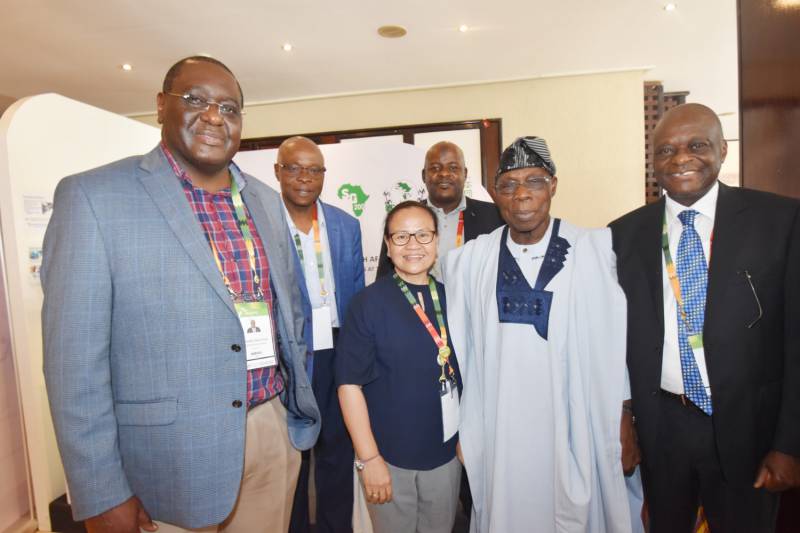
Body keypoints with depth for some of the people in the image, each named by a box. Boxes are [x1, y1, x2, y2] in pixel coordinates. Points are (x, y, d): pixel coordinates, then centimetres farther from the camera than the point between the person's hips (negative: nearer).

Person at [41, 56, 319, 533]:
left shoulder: (266, 200, 6)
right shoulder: (94, 196, -10)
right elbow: (75, 355, -12)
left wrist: (296, 399, 12)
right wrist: (101, 495, -10)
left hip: (275, 431, 5)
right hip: (170, 451, -4)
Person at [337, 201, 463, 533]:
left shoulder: (451, 298, 0)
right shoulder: (370, 302, -14)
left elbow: (462, 372, 9)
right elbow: (350, 383, -14)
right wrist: (368, 458, -14)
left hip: (446, 452, 4)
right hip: (390, 456, -4)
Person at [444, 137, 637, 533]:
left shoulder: (592, 251, -9)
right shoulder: (471, 261, -3)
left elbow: (614, 347, -2)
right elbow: (460, 352, 3)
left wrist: (626, 424, 0)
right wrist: (460, 432, 7)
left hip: (573, 430, -1)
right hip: (498, 430, 2)